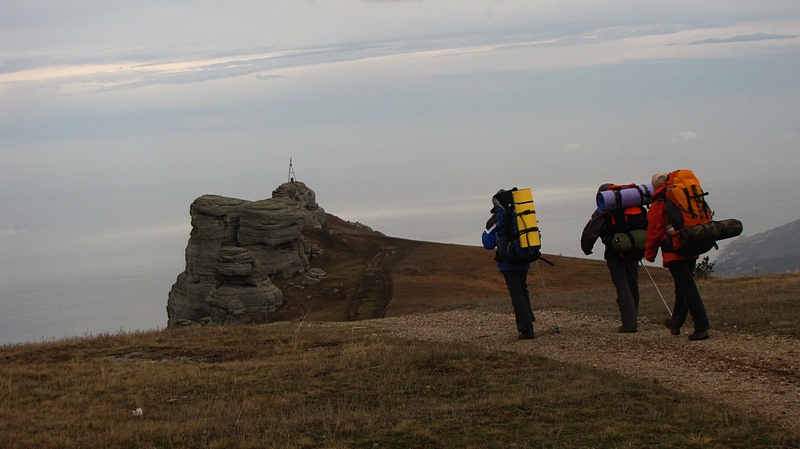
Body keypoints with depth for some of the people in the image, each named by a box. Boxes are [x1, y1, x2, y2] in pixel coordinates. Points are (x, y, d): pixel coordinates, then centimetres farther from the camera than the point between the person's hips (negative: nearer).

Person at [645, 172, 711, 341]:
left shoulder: (657, 206, -5)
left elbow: (653, 233, -5)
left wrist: (650, 254, 8)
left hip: (674, 253, -7)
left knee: (687, 288, -11)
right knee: (683, 287, 19)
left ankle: (701, 327, -19)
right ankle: (676, 322, 33)